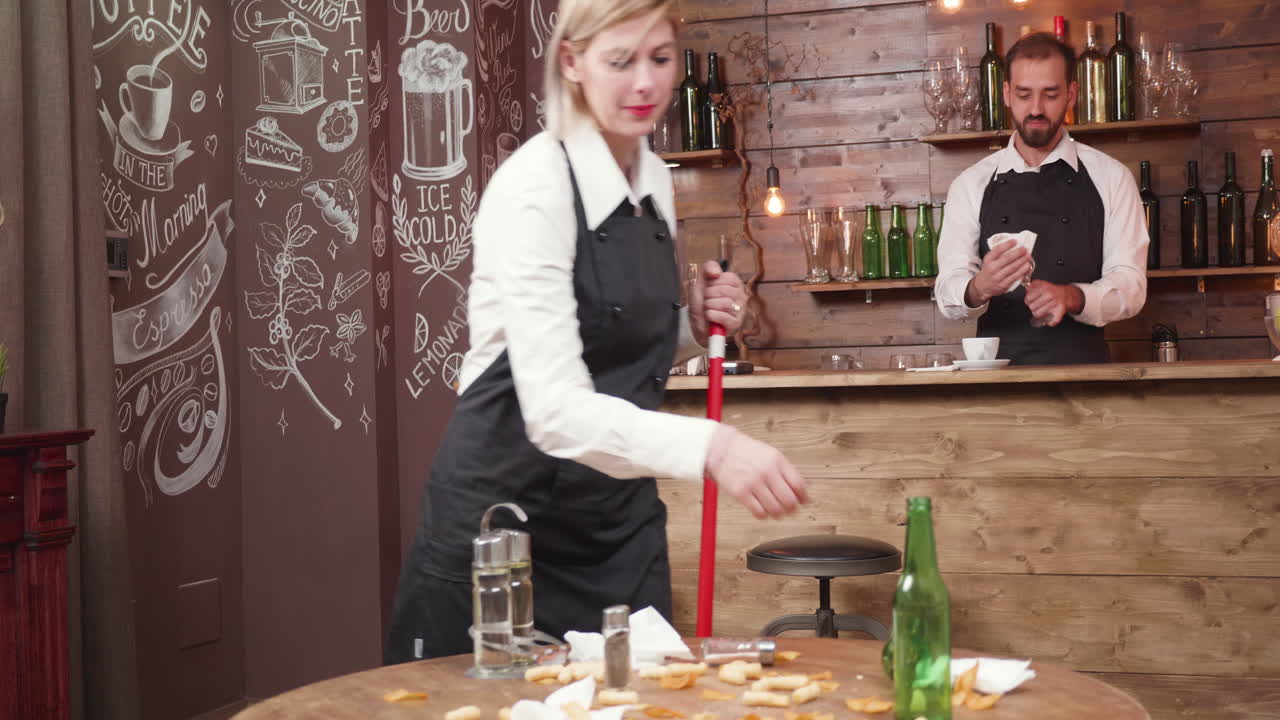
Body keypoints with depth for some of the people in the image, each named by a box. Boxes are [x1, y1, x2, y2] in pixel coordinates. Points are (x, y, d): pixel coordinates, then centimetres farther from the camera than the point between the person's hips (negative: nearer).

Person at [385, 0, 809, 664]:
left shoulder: (656, 181, 4)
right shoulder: (534, 185, -19)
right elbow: (555, 408, -30)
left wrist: (695, 325, -4)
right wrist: (710, 446, -43)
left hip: (619, 516, 7)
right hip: (505, 511, -6)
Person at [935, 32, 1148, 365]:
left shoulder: (1110, 178, 8)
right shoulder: (971, 185, 9)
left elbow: (1130, 286, 1)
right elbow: (948, 295, 0)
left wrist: (1072, 298, -19)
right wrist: (980, 288, -23)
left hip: (1083, 366, -2)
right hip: (997, 369, 2)